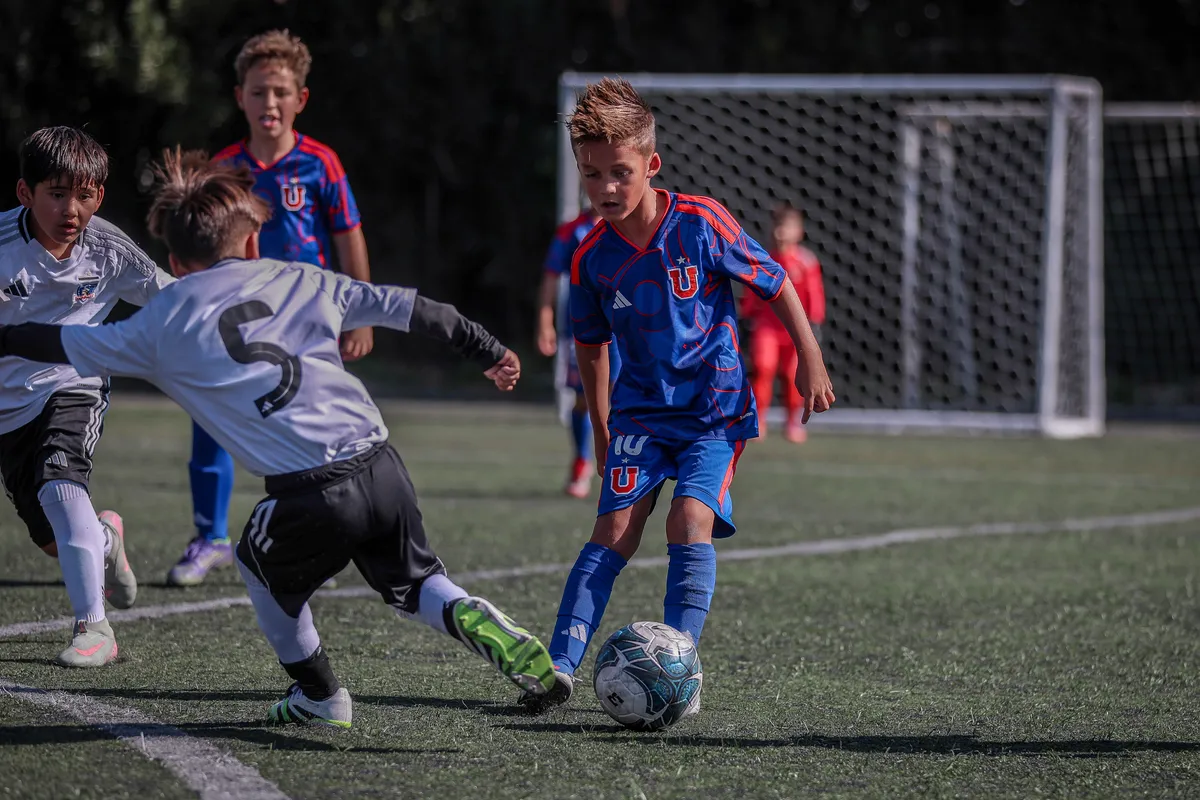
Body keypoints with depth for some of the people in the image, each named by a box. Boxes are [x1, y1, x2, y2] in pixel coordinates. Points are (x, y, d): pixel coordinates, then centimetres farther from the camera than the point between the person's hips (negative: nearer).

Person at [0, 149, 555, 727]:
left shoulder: (161, 325, 12)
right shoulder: (299, 280, 18)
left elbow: (64, 346, 21)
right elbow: (405, 308, 19)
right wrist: (486, 350, 29)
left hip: (308, 494, -3)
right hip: (381, 467, 3)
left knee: (260, 566, 29)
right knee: (412, 583, 24)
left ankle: (319, 697, 32)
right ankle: (473, 620, -7)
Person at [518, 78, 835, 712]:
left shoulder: (700, 224, -15)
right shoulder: (592, 257, -5)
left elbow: (775, 284, -2)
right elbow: (591, 344, 12)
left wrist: (810, 362, -1)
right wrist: (601, 432, 18)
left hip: (716, 405, -2)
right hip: (641, 409, 2)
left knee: (690, 521, -19)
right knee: (615, 529, -10)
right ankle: (560, 668, -11)